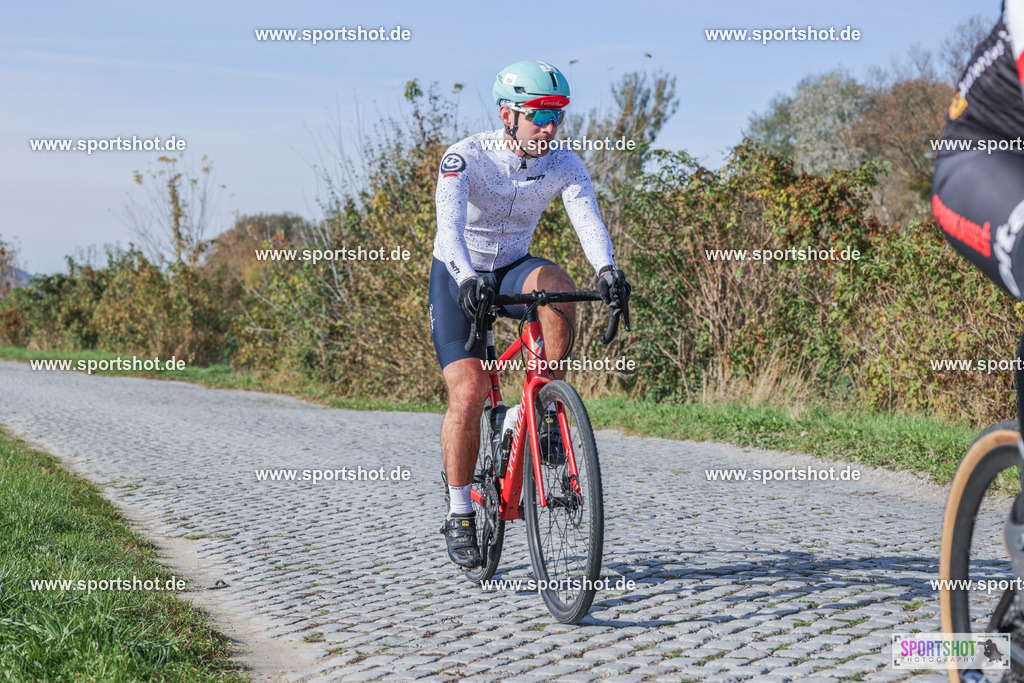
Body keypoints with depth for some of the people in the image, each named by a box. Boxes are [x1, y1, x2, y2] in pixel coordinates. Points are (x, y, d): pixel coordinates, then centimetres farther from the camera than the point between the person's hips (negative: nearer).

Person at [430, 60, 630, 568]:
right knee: (468, 393, -17)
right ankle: (459, 514, -1)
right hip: (459, 278, -3)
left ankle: (548, 407, -18)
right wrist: (468, 278, -55)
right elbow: (449, 224, -37)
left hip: (512, 271, 3)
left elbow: (588, 218, -27)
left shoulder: (564, 164, -12)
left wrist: (606, 269, -48)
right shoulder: (466, 158, -23)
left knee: (553, 280, -34)